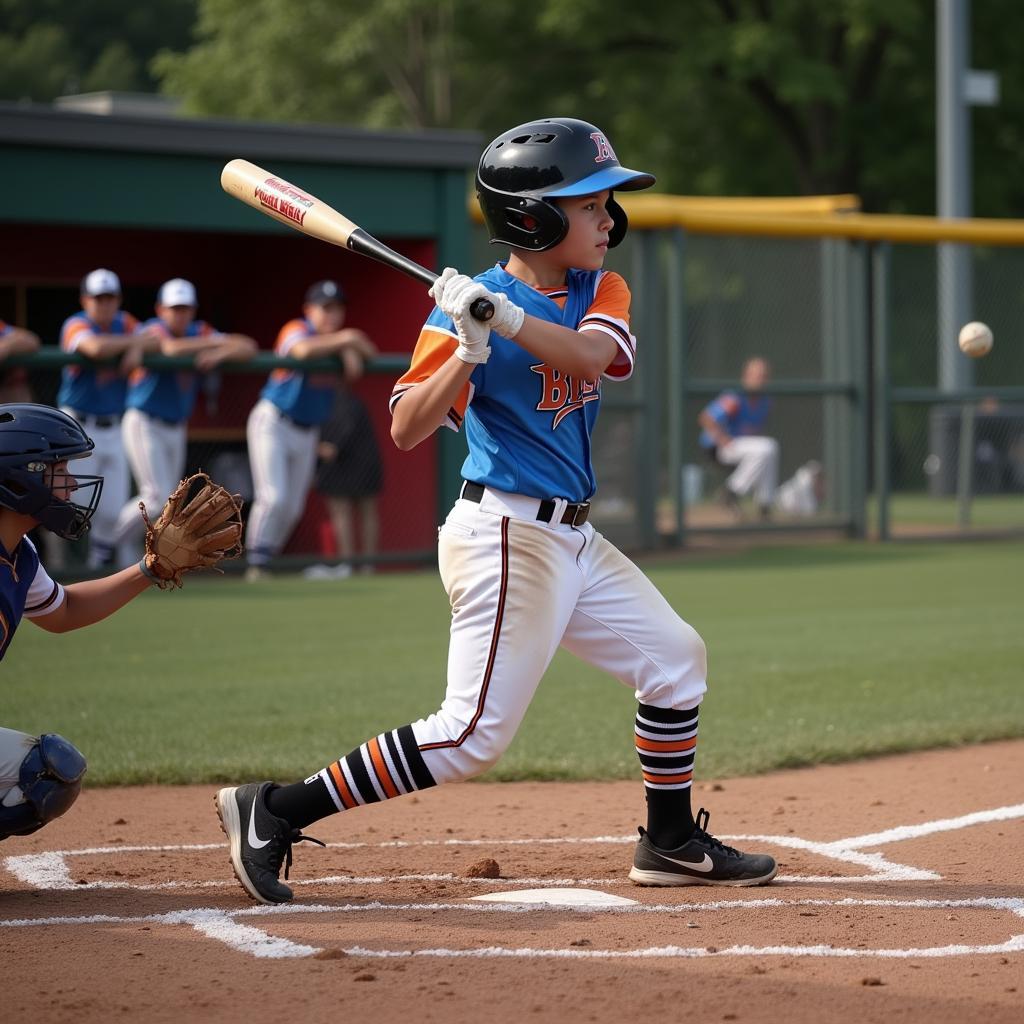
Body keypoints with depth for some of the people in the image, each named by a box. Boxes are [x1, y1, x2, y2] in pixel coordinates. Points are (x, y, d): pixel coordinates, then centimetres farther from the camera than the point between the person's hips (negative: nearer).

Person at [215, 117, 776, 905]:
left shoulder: (601, 291, 6)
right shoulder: (467, 307, -11)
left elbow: (590, 356, -17)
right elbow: (405, 431, -18)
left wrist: (507, 317, -31)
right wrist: (469, 348, -30)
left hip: (574, 537, 8)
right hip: (505, 537, -8)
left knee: (676, 659, 15)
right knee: (473, 734, -13)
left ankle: (671, 843, 28)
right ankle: (275, 812, -9)